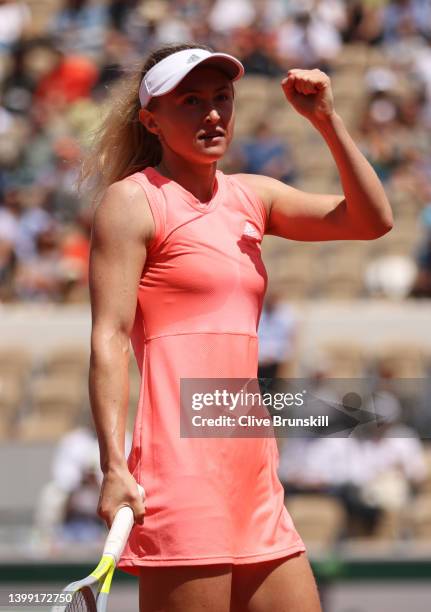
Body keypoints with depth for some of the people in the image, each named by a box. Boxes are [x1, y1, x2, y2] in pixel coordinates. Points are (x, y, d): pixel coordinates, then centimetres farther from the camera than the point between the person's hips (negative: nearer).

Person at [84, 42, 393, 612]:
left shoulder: (252, 197, 18)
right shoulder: (132, 200, -1)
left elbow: (372, 219, 14)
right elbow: (109, 340, -9)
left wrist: (327, 119, 4)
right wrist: (114, 467, -19)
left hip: (253, 471, 7)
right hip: (183, 472, -7)